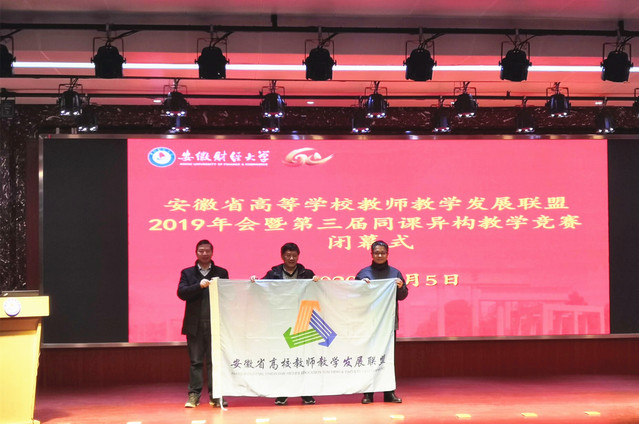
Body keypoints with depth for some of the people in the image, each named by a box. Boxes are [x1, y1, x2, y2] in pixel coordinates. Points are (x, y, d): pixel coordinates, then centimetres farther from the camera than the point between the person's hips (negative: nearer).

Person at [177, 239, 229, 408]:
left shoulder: (221, 273, 11)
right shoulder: (187, 273, 11)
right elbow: (181, 293, -3)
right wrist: (199, 286, -17)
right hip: (195, 324, 0)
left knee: (215, 360, 1)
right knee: (196, 361, 2)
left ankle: (216, 395, 5)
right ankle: (194, 395, 6)